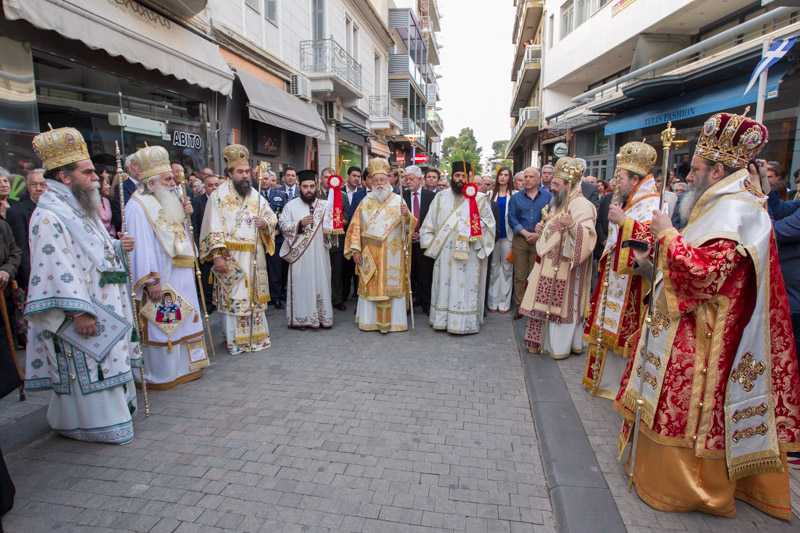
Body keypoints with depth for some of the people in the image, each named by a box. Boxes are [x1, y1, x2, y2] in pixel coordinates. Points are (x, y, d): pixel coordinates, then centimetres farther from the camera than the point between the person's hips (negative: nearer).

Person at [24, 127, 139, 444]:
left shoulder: (81, 209, 13)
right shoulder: (48, 216, -17)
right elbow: (57, 269, -22)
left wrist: (118, 247, 0)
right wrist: (79, 311, -25)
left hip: (104, 307, 9)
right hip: (81, 317, -9)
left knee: (106, 361, 18)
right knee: (86, 368, 2)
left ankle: (114, 407, 33)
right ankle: (96, 424, 16)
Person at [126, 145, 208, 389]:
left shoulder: (168, 201, 14)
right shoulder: (138, 207, -13)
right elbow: (140, 245, -20)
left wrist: (184, 215, 3)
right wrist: (150, 281, -23)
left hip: (180, 275, 9)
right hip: (160, 278, -9)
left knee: (181, 321, 15)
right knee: (160, 325, 0)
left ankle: (183, 366, 27)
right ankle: (160, 375, 13)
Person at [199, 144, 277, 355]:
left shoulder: (255, 195, 12)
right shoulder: (219, 195, -3)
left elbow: (272, 217, 15)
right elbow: (214, 227, -9)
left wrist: (265, 222, -9)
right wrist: (217, 255, -17)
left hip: (254, 256, 5)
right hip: (230, 257, -4)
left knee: (255, 295, 11)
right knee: (232, 297, 0)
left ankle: (256, 335, 24)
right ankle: (235, 339, 12)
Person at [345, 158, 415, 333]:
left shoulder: (398, 200, 5)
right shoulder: (365, 202, 8)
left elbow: (410, 225, -2)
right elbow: (356, 227, 4)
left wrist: (407, 215, -23)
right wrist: (355, 250, -4)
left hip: (392, 255, -1)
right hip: (370, 254, 1)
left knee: (392, 285, 2)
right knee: (371, 286, 4)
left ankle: (392, 320, 11)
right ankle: (369, 320, 15)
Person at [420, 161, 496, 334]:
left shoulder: (479, 198, 2)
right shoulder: (441, 197, 11)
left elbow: (489, 223, 4)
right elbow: (429, 223, 14)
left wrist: (475, 224, -14)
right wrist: (430, 243, 8)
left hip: (468, 253, -3)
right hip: (444, 253, 3)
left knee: (465, 285, 0)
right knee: (444, 283, 8)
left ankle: (464, 322, 8)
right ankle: (442, 319, 18)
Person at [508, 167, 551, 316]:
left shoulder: (548, 196, 5)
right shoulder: (516, 197, 10)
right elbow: (512, 218, 2)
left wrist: (538, 234, -12)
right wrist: (526, 233, -9)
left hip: (540, 241, -1)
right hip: (520, 240, 1)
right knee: (519, 276, 2)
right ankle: (519, 307, 9)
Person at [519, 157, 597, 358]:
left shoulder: (581, 205, -13)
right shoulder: (558, 204, 16)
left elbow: (588, 236, -25)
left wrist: (572, 225, -41)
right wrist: (543, 229, 9)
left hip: (565, 268, -9)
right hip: (549, 264, 9)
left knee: (562, 305, 1)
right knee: (547, 304, 12)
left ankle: (561, 346, 14)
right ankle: (545, 341, 24)